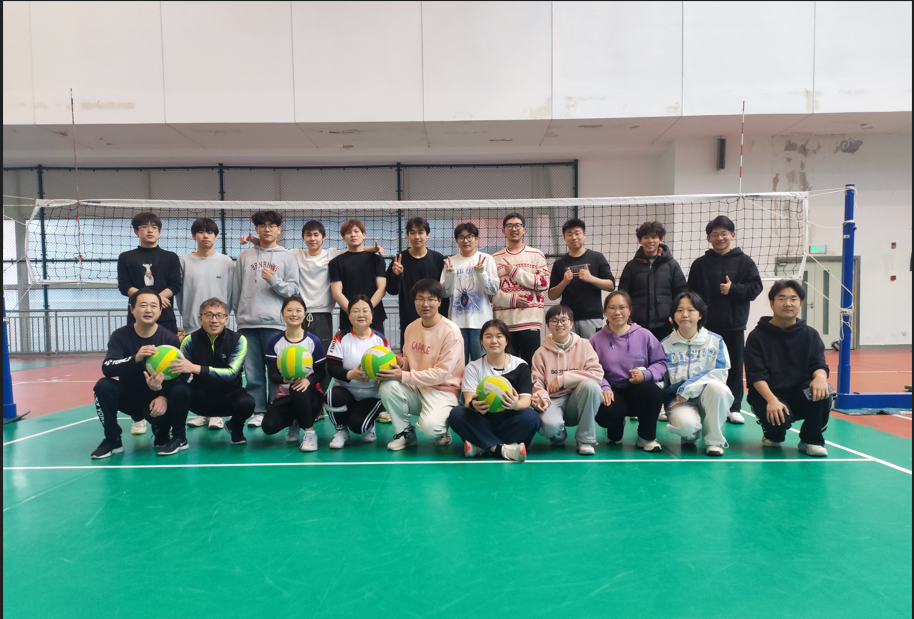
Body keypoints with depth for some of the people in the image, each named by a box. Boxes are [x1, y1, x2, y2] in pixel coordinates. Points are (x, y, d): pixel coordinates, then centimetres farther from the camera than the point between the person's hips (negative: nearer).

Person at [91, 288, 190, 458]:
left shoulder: (170, 339, -12)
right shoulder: (120, 336, -8)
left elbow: (180, 376, -15)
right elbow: (107, 369, -22)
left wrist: (164, 396, -34)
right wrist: (135, 358, -41)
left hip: (156, 397, -2)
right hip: (129, 396, 3)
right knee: (103, 386, -25)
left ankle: (178, 438, -2)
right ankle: (112, 441, -6)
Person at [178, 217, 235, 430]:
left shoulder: (226, 262, 3)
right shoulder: (184, 261, 4)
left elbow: (231, 293, 2)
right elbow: (179, 293, 6)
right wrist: (187, 316, 5)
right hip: (193, 324, 1)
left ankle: (216, 414, 7)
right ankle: (201, 412, 15)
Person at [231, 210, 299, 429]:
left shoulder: (287, 258, 7)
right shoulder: (244, 256, 13)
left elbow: (293, 289, 1)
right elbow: (236, 290, 14)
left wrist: (274, 280, -13)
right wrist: (238, 315, 10)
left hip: (275, 322, -2)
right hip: (248, 322, 2)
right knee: (252, 371, 4)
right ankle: (258, 411, 12)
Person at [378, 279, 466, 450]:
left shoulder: (451, 332, -15)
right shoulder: (411, 328, 5)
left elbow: (441, 373, -18)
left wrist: (403, 376, -22)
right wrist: (401, 363, -9)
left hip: (442, 391, -5)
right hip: (415, 389, 6)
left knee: (429, 426, -32)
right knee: (388, 386, -23)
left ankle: (442, 431, 8)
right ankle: (405, 433, -2)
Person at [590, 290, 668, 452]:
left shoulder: (644, 335, 3)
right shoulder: (596, 340, 2)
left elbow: (661, 362, 3)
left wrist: (646, 375, -17)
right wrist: (604, 387, -23)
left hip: (638, 391, 1)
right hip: (612, 392, 0)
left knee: (653, 391, -35)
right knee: (608, 413, -34)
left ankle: (646, 437, -7)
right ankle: (615, 433, 12)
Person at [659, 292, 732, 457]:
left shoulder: (715, 341, 3)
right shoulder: (665, 345, 5)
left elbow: (720, 374, -8)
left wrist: (690, 387, -19)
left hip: (708, 398, 1)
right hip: (679, 401, 0)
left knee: (716, 386, -35)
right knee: (686, 424, -34)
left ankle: (714, 440, -13)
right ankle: (691, 433, 7)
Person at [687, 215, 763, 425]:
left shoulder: (744, 261, 3)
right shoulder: (700, 264, 2)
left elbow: (756, 288, -1)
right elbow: (691, 295, 1)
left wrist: (733, 289, -16)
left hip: (735, 325, 0)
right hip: (707, 326, 0)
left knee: (735, 367, 6)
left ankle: (734, 408, 16)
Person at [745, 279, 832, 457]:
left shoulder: (810, 335, 7)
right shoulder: (757, 336, -4)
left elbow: (819, 364, -5)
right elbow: (756, 375, -12)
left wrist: (820, 376, -30)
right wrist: (771, 400, -28)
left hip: (801, 395, 3)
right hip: (767, 396, -3)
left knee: (821, 392, -30)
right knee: (780, 419, -34)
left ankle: (811, 440, -4)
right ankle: (773, 434, 7)